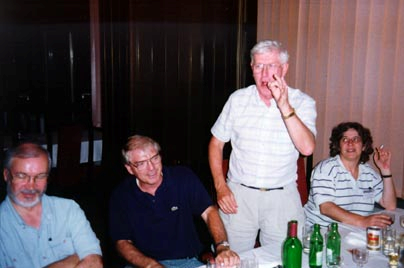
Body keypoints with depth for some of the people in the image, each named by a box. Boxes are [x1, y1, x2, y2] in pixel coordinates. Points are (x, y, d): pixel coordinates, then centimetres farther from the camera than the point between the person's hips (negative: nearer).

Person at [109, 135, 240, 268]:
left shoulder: (184, 177, 1)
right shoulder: (120, 196, 1)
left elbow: (209, 212, -4)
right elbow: (122, 242, 1)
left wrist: (222, 247, -22)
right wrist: (152, 265, -17)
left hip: (187, 261, 1)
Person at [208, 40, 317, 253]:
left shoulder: (302, 102, -4)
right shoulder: (238, 99, 1)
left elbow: (307, 148, -18)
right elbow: (216, 143, 8)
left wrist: (285, 107, -25)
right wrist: (220, 187, -1)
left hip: (282, 197, -1)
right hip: (238, 195, 1)